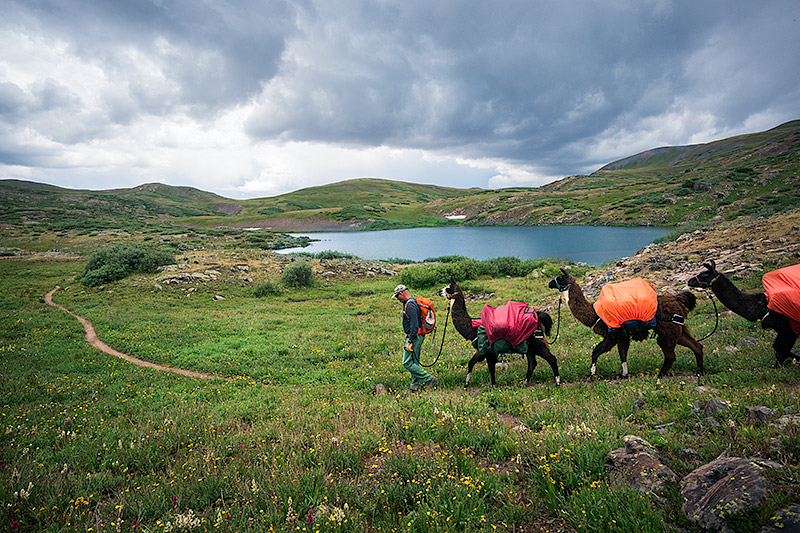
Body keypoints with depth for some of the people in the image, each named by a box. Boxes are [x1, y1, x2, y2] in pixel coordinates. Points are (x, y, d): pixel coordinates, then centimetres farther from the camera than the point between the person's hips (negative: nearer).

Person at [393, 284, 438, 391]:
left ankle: (429, 380, -5)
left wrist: (410, 341, -24)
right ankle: (415, 386, 19)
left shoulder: (410, 305, -18)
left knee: (407, 363, -7)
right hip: (417, 337, 10)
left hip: (414, 337, -10)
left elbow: (414, 325, -25)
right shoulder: (412, 303, 15)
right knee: (414, 362, 13)